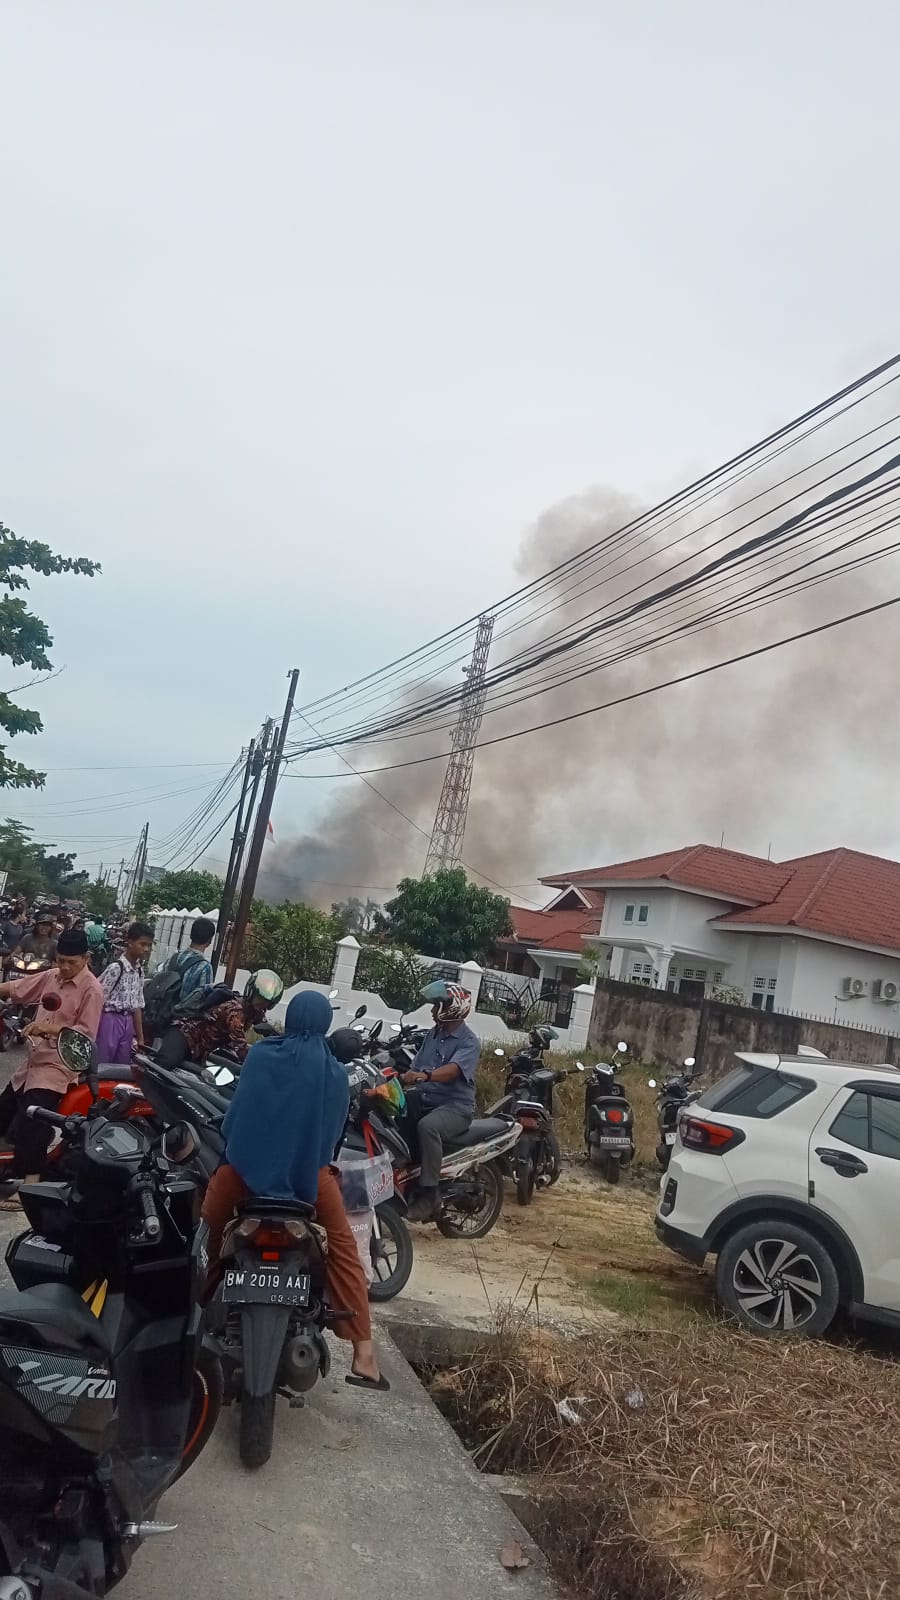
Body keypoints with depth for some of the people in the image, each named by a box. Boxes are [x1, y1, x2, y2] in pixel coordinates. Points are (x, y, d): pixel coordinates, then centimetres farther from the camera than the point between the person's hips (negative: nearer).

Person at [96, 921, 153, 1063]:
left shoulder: (139, 970, 7)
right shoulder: (116, 967, -17)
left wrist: (140, 1037, 12)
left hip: (128, 1023, 7)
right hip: (110, 1020, -7)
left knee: (122, 1067, 12)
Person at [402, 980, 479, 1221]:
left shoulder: (469, 1042, -12)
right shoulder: (433, 1033, 12)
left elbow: (452, 1070, -30)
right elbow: (415, 1069, 15)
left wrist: (426, 1076, -47)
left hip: (455, 1105, -8)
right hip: (424, 1099, 8)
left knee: (427, 1126, -36)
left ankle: (429, 1193, -28)